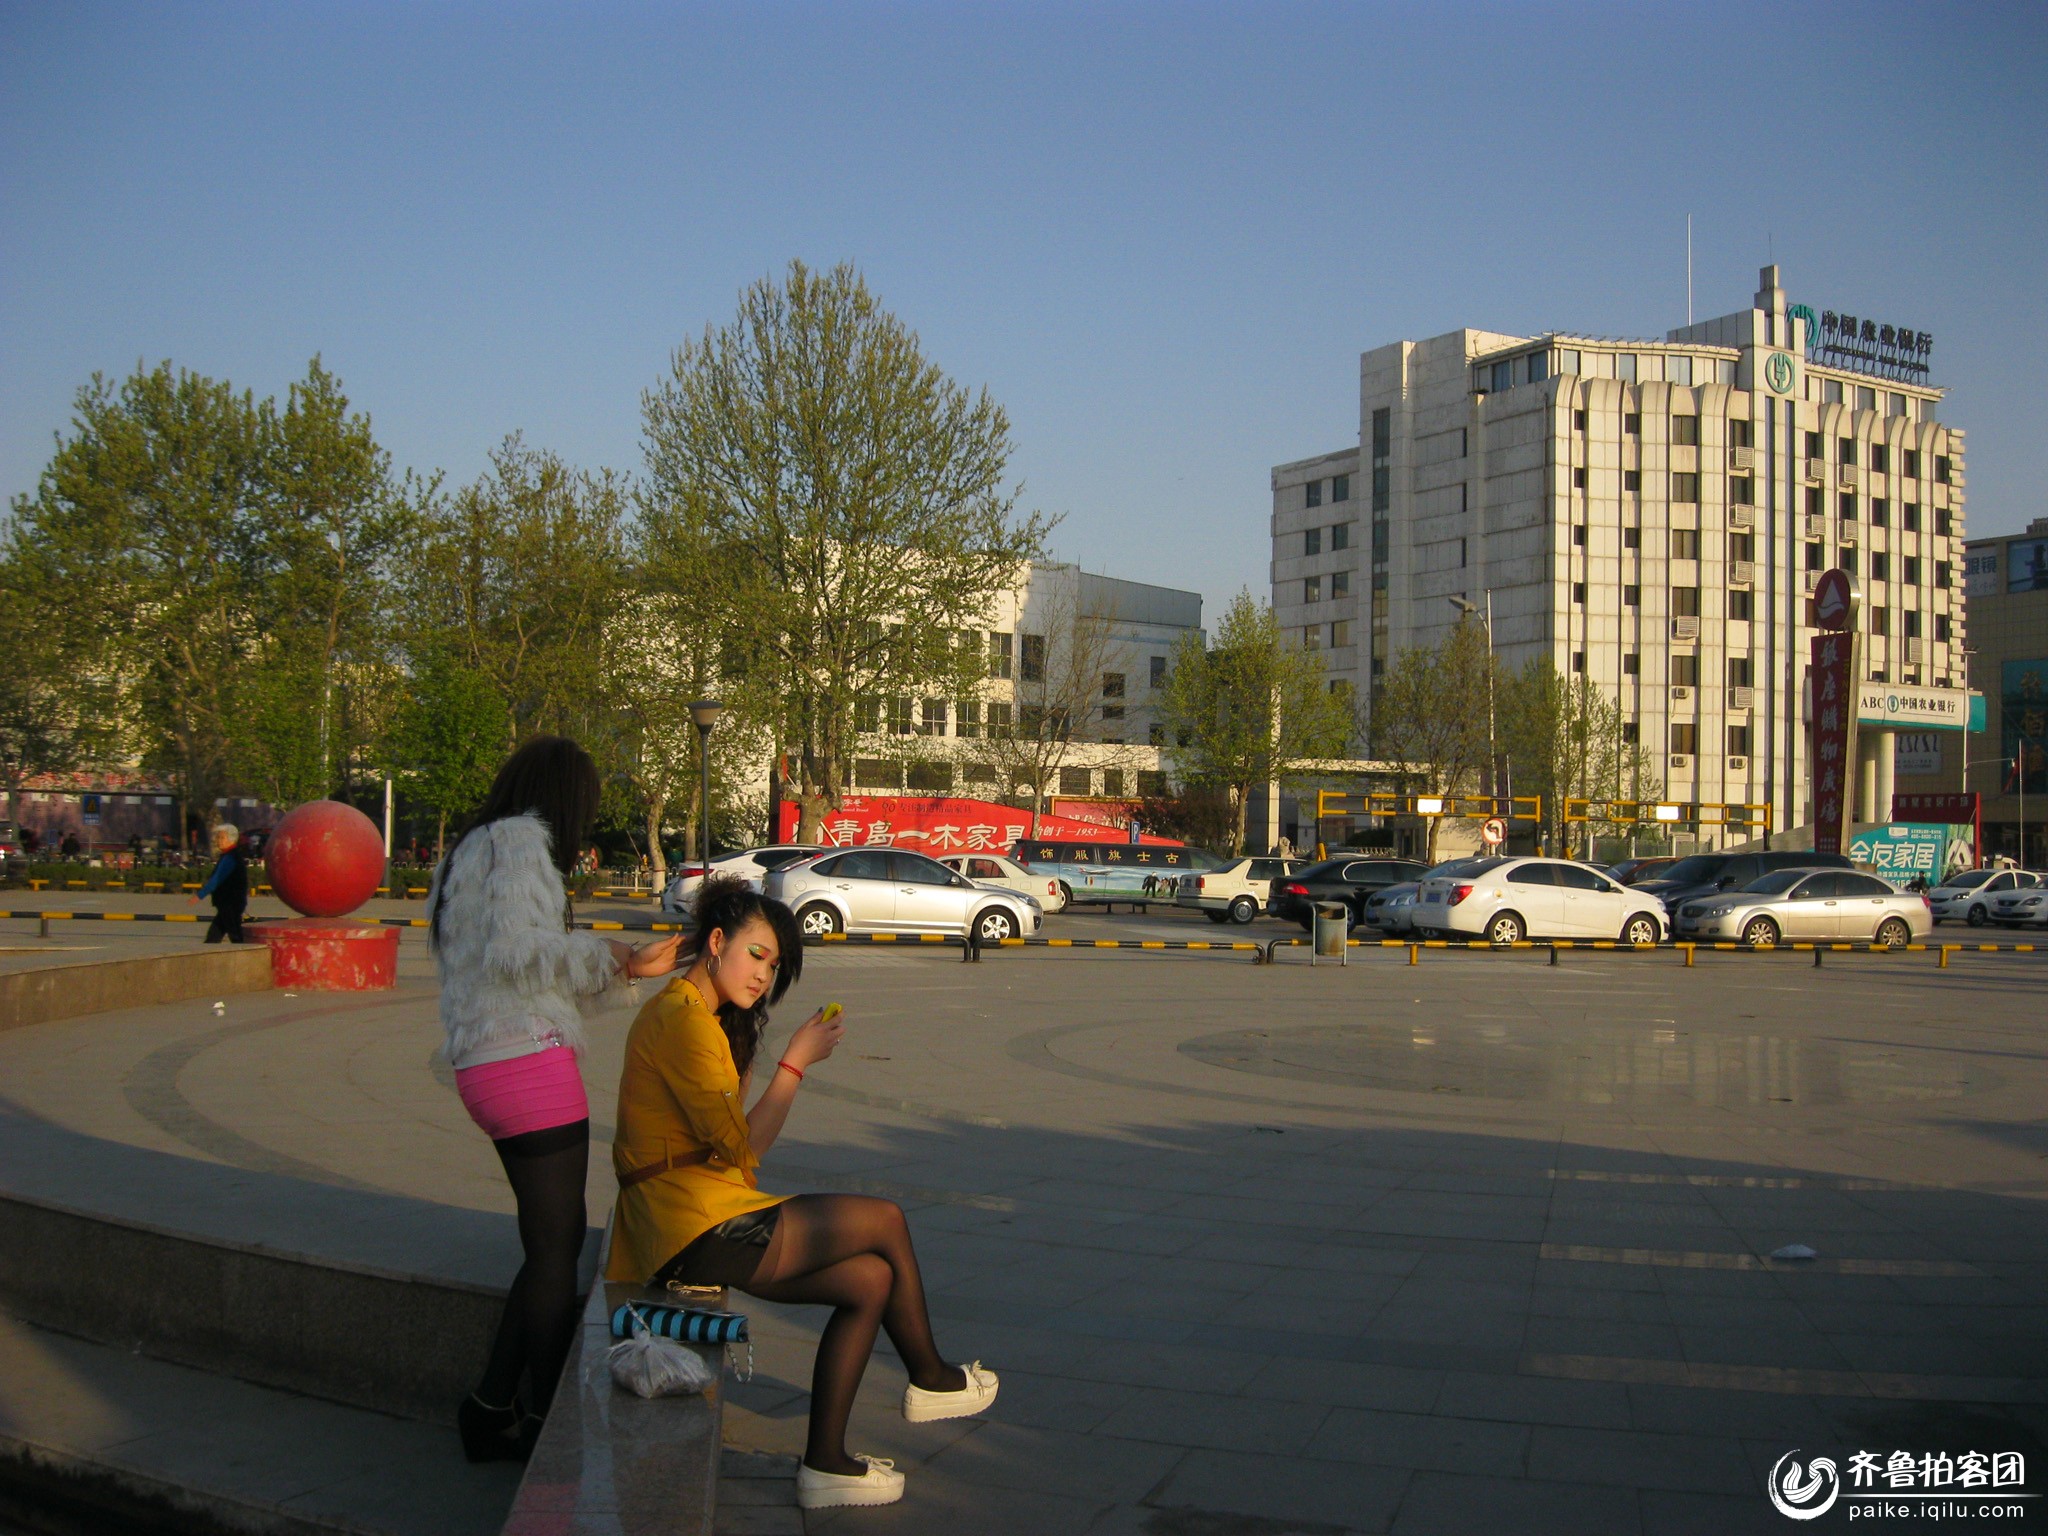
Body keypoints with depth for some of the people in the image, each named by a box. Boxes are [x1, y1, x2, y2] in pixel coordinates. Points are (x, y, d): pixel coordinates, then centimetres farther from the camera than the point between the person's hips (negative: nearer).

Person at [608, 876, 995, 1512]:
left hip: (690, 1226, 10)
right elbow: (740, 1148, -18)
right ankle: (930, 1380, 20)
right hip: (697, 1226, -10)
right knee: (886, 1221, -2)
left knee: (870, 1279, 5)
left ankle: (825, 1461, 8)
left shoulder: (690, 1014, 19)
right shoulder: (684, 1020, -15)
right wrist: (798, 1060, -11)